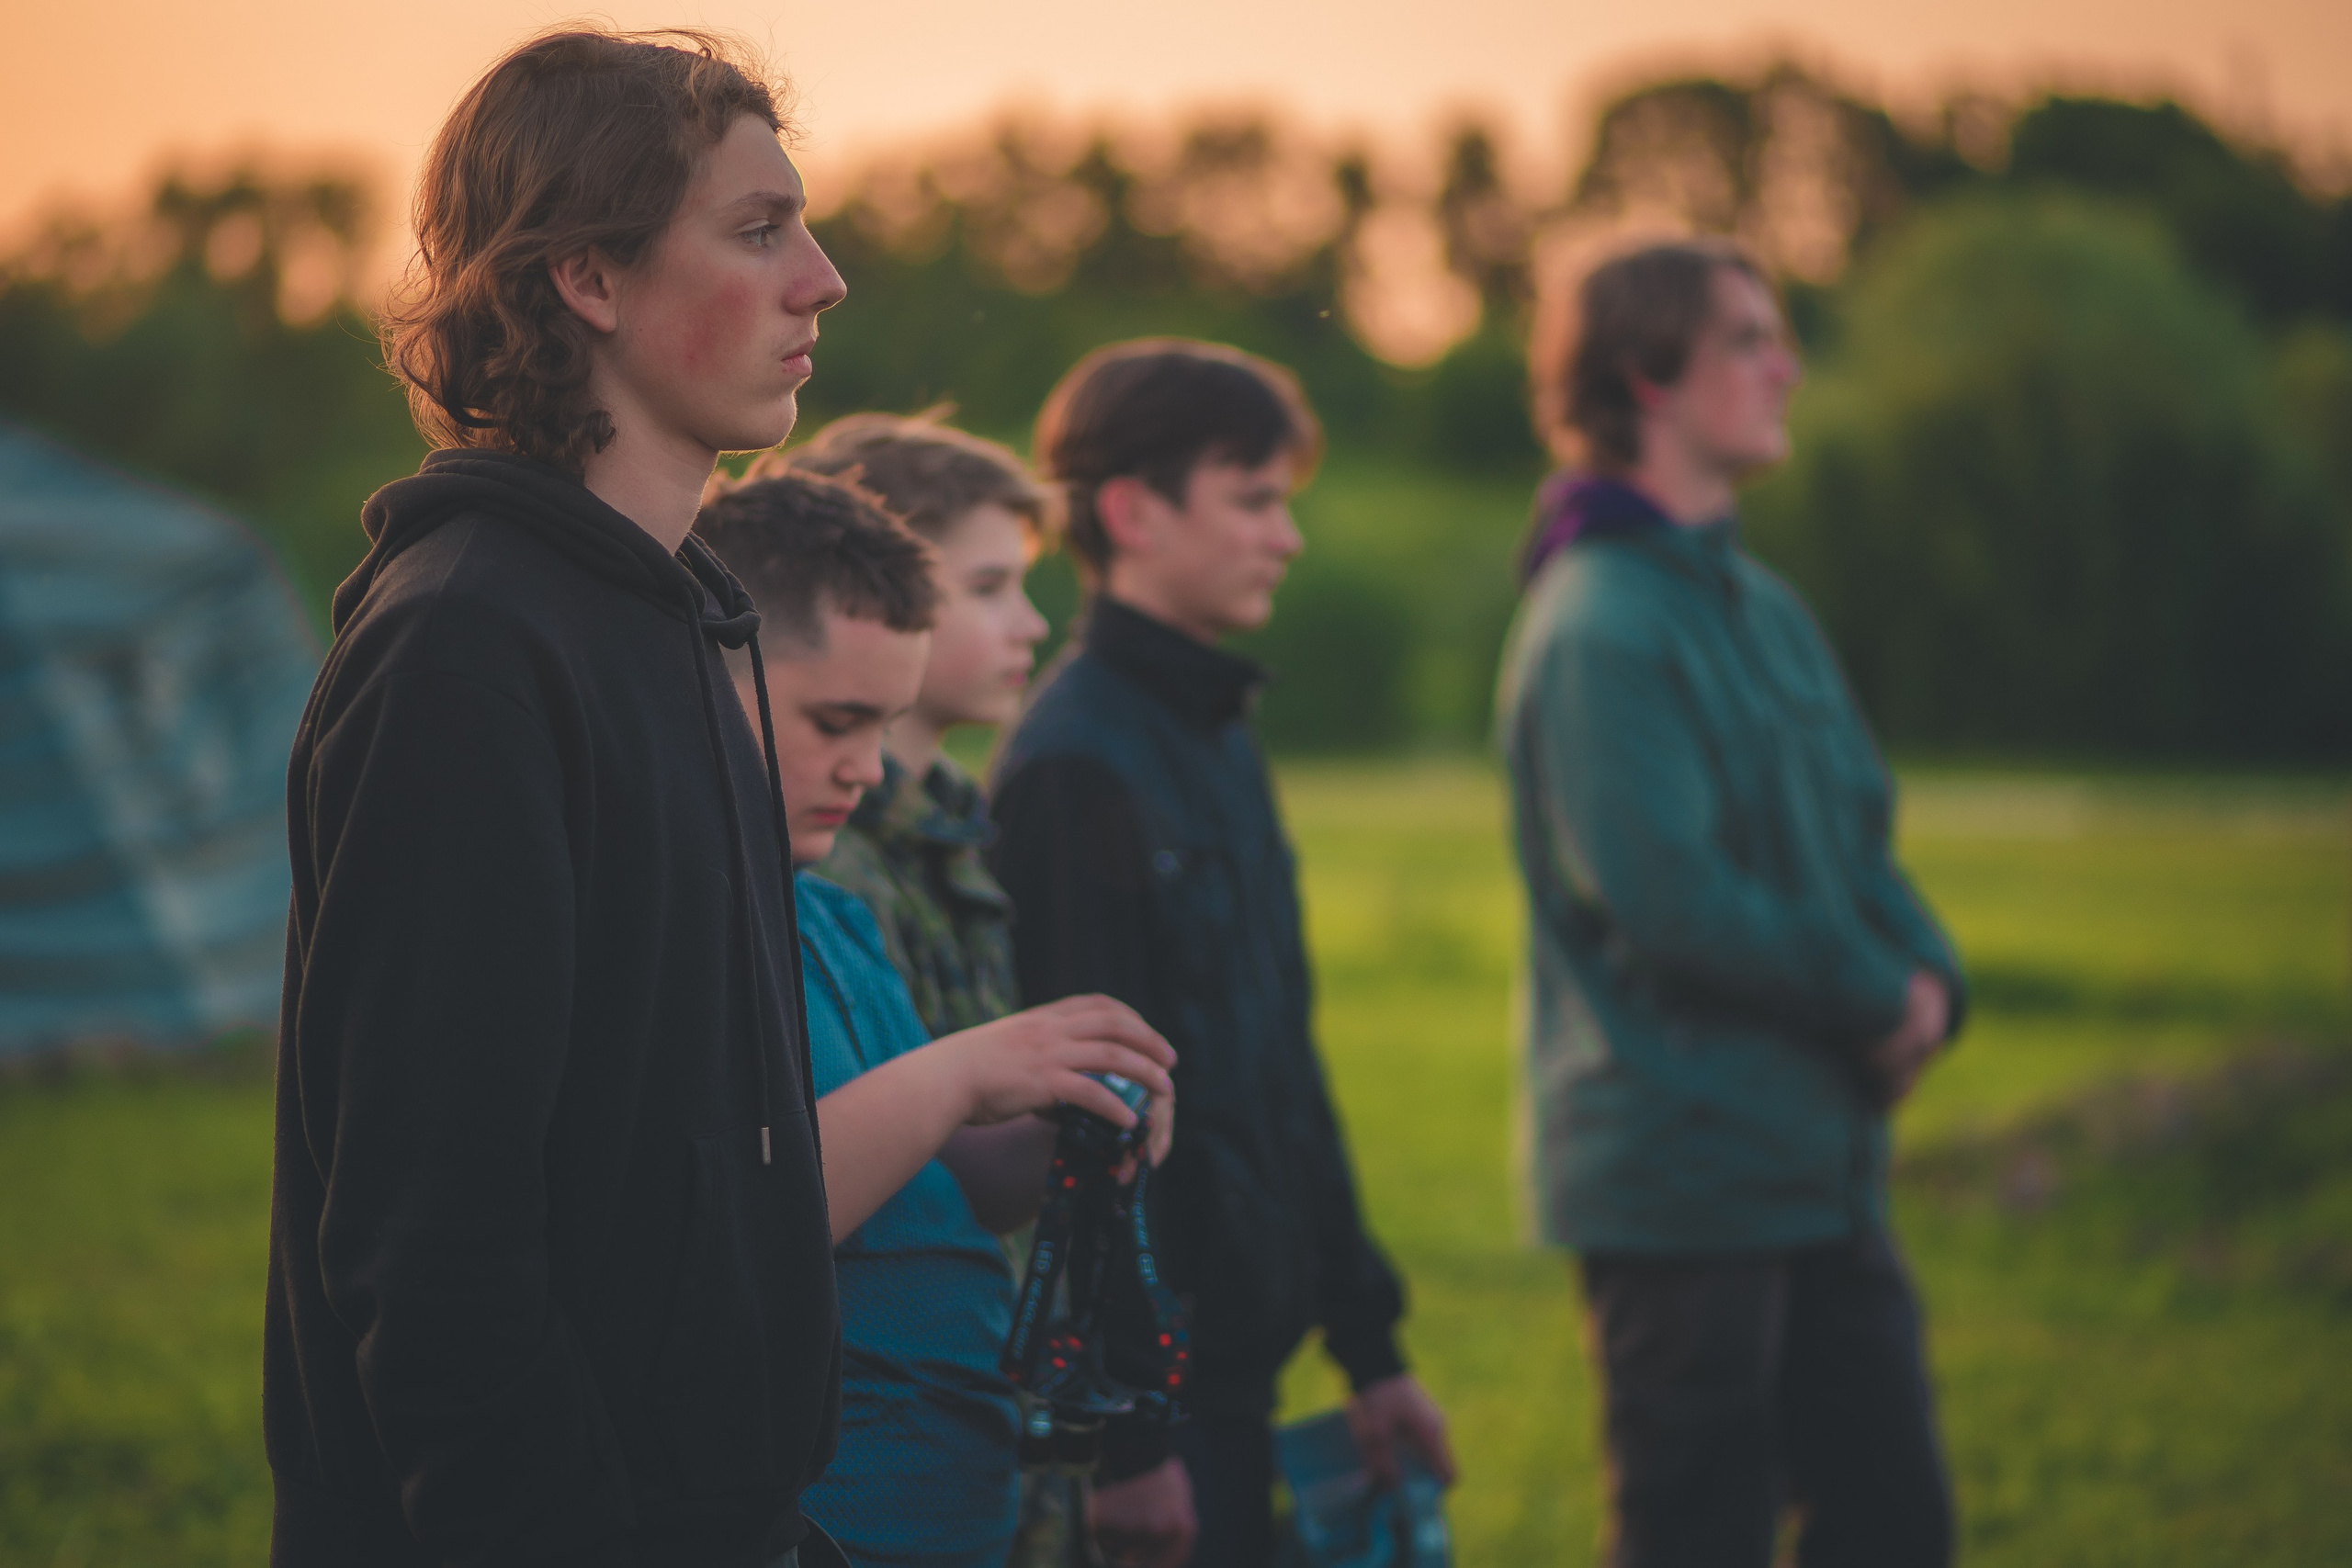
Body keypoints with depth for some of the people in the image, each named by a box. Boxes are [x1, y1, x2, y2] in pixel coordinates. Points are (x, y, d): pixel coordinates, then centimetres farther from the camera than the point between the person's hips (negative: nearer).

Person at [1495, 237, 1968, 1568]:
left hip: (1823, 1160, 9)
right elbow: (1667, 897, -23)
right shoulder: (1600, 623, -16)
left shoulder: (1765, 608, 13)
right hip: (1683, 1170, -9)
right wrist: (1879, 998, -12)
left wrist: (1927, 973, -3)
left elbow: (1859, 832, 17)